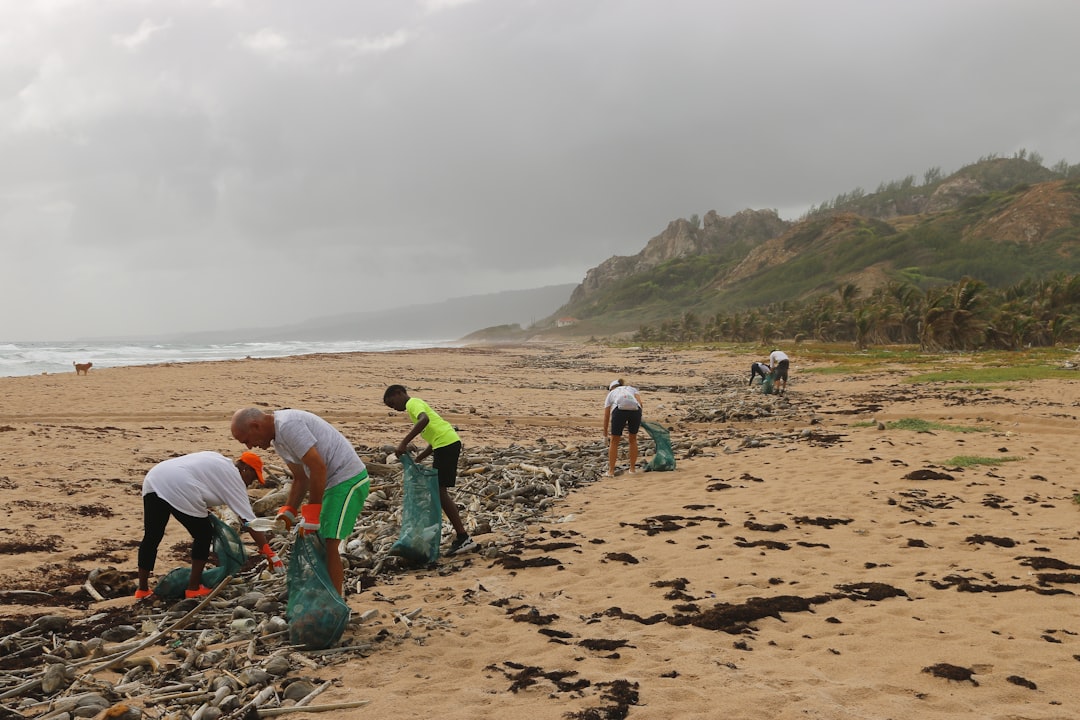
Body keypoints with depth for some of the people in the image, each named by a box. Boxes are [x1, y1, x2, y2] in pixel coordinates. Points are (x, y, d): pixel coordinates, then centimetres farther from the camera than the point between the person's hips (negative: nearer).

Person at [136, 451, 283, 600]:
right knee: (204, 534, 10)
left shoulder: (219, 462, 31)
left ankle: (142, 590, 24)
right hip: (177, 488, -8)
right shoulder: (234, 479, 8)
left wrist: (204, 511, 26)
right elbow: (250, 522, 5)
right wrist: (270, 554, 7)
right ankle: (194, 588, 15)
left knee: (152, 537, 16)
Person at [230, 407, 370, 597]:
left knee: (329, 544, -10)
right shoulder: (278, 438, 13)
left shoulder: (288, 425, -19)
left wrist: (311, 511, -18)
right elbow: (301, 478, 18)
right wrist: (288, 511, 7)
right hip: (334, 481, 10)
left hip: (349, 480, -10)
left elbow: (318, 467, -23)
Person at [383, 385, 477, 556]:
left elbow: (424, 420, -27)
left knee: (440, 491, -7)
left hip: (446, 443, -10)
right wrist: (416, 460, 21)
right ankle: (460, 535, 18)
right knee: (438, 491, 15)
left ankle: (463, 538, -7)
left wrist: (403, 443, -28)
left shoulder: (413, 403, -3)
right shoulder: (417, 404, 26)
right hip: (447, 442, 10)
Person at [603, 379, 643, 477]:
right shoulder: (632, 389, 35)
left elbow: (606, 417, 30)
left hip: (619, 410, -1)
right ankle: (632, 469, 28)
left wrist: (605, 435, 38)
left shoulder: (610, 394, 33)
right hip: (635, 409, 2)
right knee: (633, 439, 23)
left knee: (614, 441, 14)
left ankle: (611, 471, 14)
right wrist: (637, 421, 21)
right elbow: (640, 403, 14)